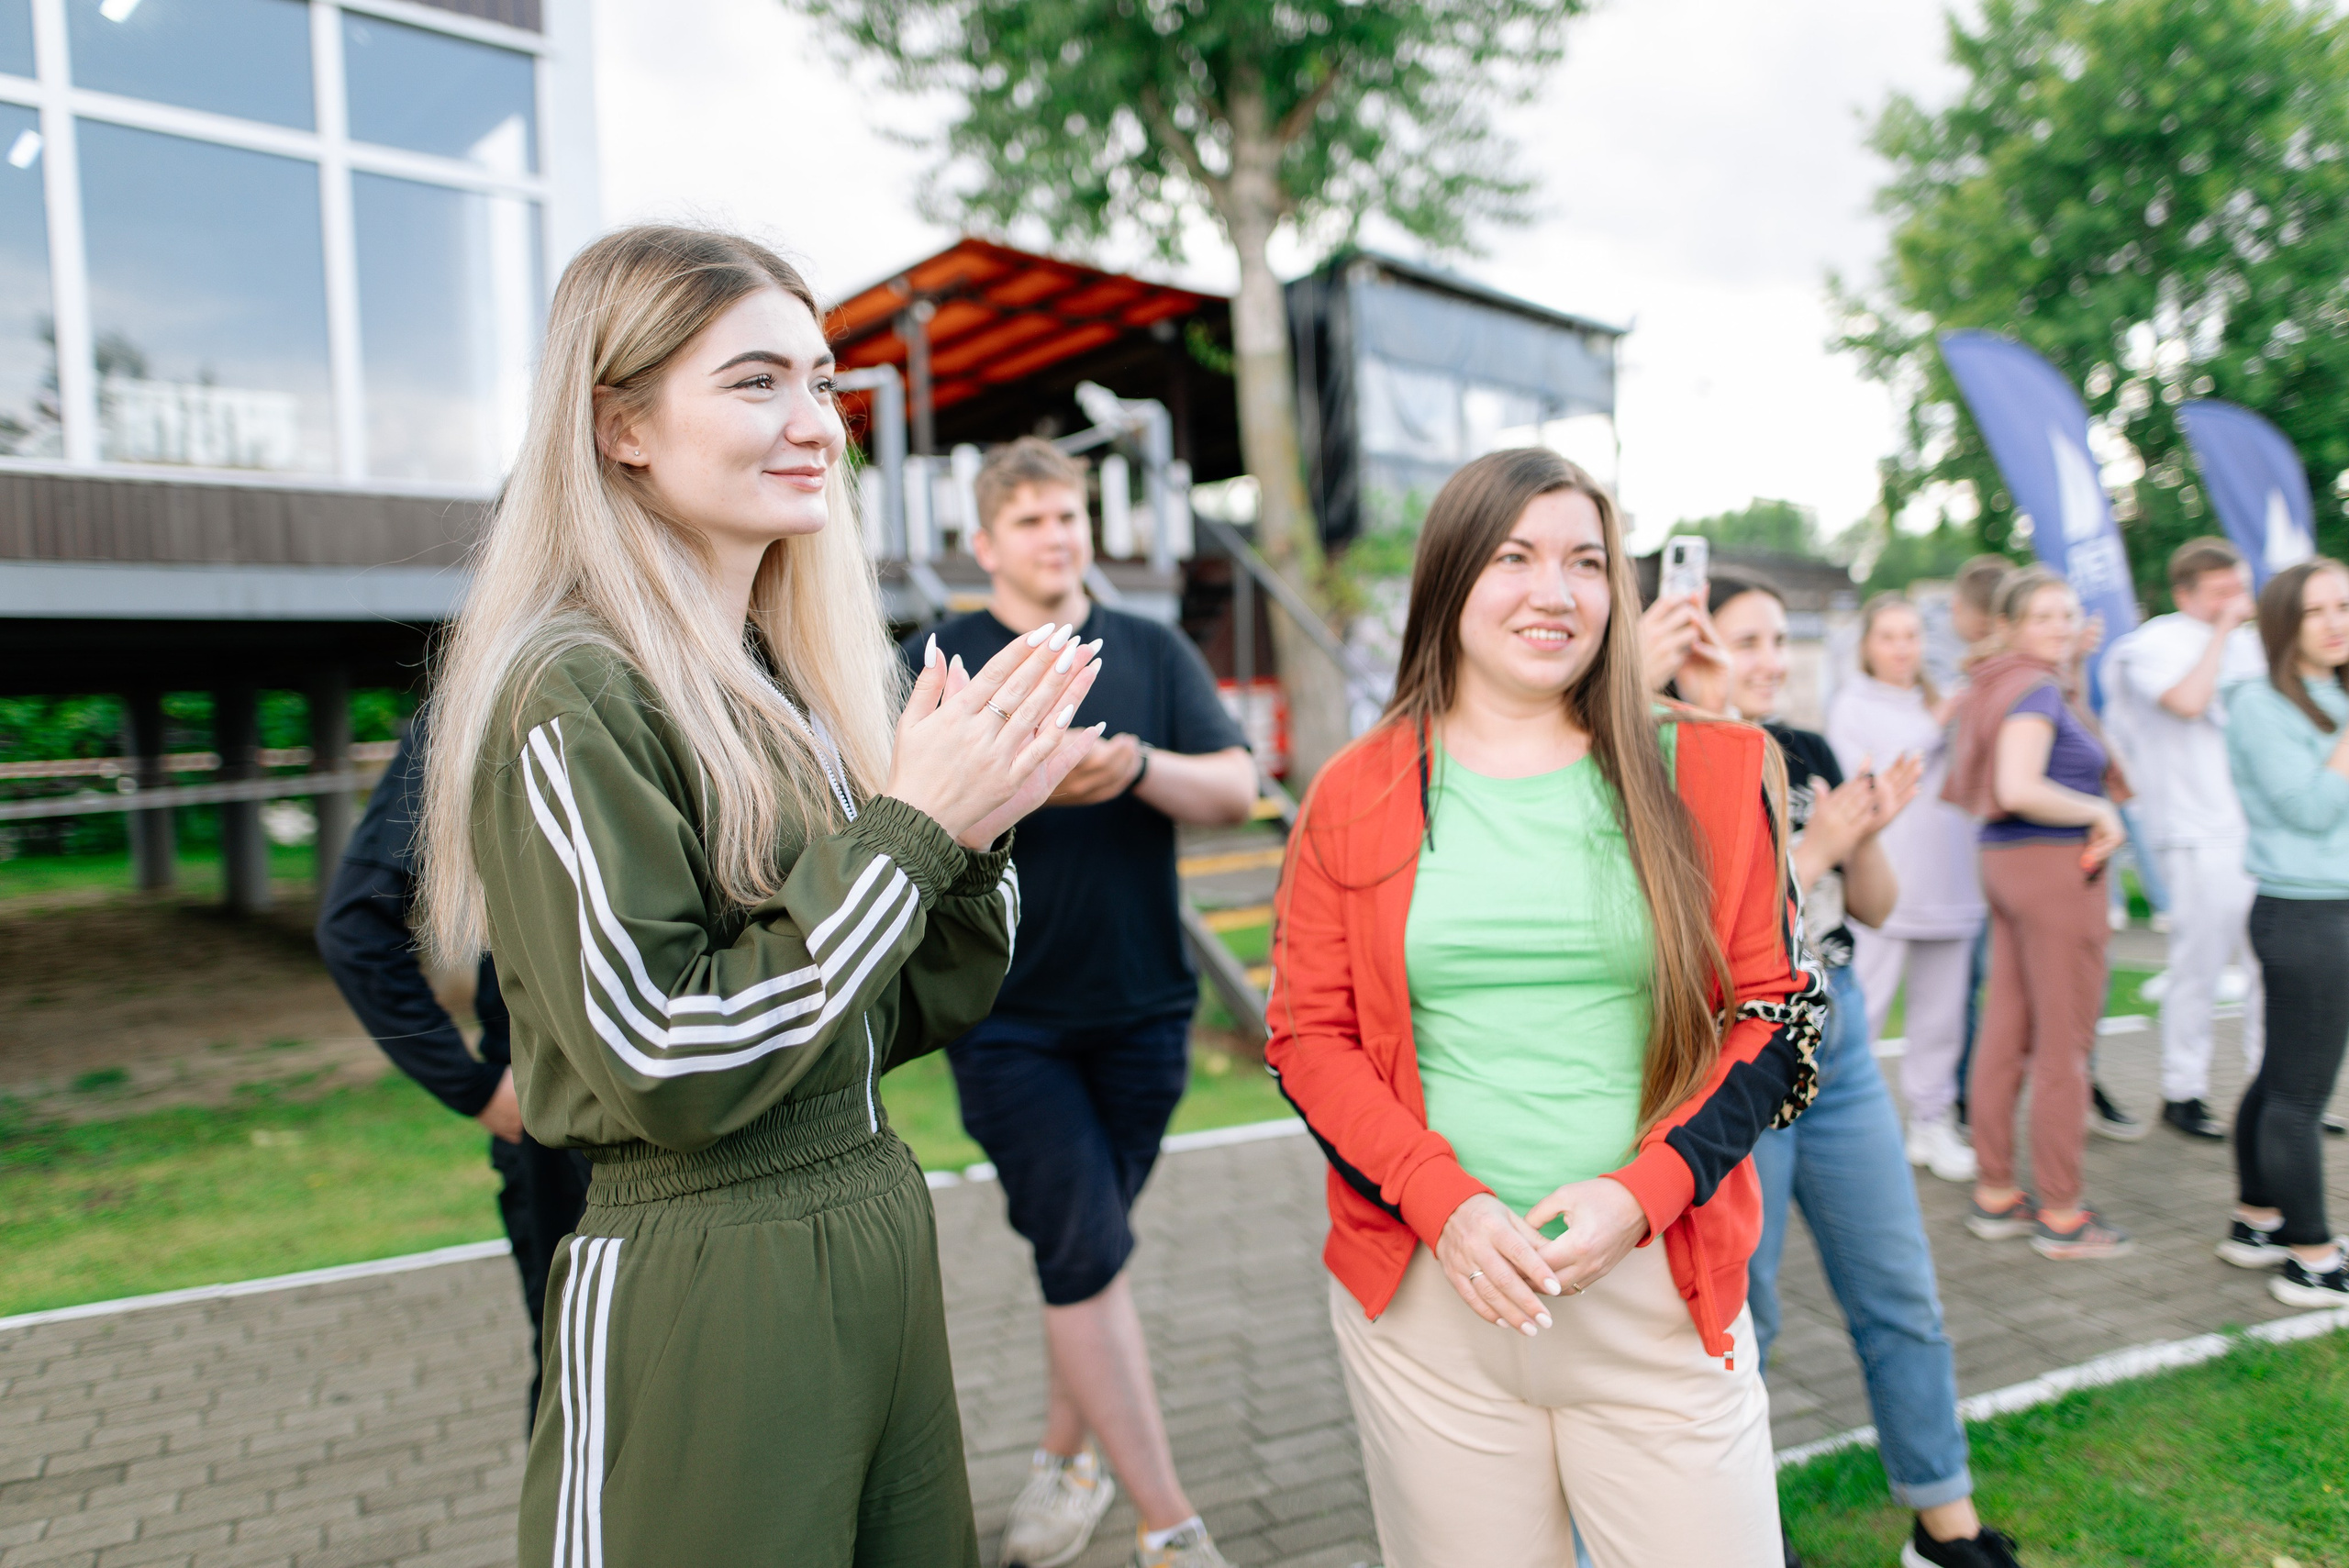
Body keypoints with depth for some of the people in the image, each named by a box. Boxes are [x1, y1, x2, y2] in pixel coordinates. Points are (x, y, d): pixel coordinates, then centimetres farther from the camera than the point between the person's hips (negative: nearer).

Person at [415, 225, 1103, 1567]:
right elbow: (664, 1070, -20)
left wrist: (977, 827, -8)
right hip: (698, 1296, -7)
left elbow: (910, 1016, 9)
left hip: (882, 1228, 7)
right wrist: (909, 827, -18)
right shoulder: (570, 697, -15)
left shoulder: (817, 673, 6)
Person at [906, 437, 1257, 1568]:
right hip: (1005, 1016, -2)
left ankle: (1065, 1458, 34)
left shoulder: (1154, 654, 9)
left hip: (1141, 1006, 2)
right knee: (1085, 1250, -5)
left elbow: (1237, 790, -1)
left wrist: (1141, 765, -20)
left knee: (1087, 1248, 13)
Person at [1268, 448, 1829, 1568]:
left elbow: (1774, 1014, 3)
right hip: (1428, 1296, 0)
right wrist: (1442, 1199, -12)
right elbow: (1307, 1033, 2)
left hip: (1659, 1288, 1)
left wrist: (1645, 1188, -11)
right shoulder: (1356, 796, 2)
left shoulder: (1704, 773, 2)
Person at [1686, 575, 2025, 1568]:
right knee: (1736, 1316, 9)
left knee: (1903, 1297, 15)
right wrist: (1813, 850, -20)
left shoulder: (1809, 757, 6)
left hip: (1840, 1048, 7)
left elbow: (1876, 908, 9)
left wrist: (1871, 834, -10)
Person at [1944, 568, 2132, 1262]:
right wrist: (2099, 812, -14)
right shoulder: (2036, 689, -13)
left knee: (2005, 1031, 12)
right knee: (2064, 1043, -1)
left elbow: (1971, 789, 20)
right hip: (2054, 866, -9)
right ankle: (2060, 1214, 8)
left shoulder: (1998, 686, 15)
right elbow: (2018, 788, -27)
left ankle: (1995, 1194, 20)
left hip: (2005, 863, 9)